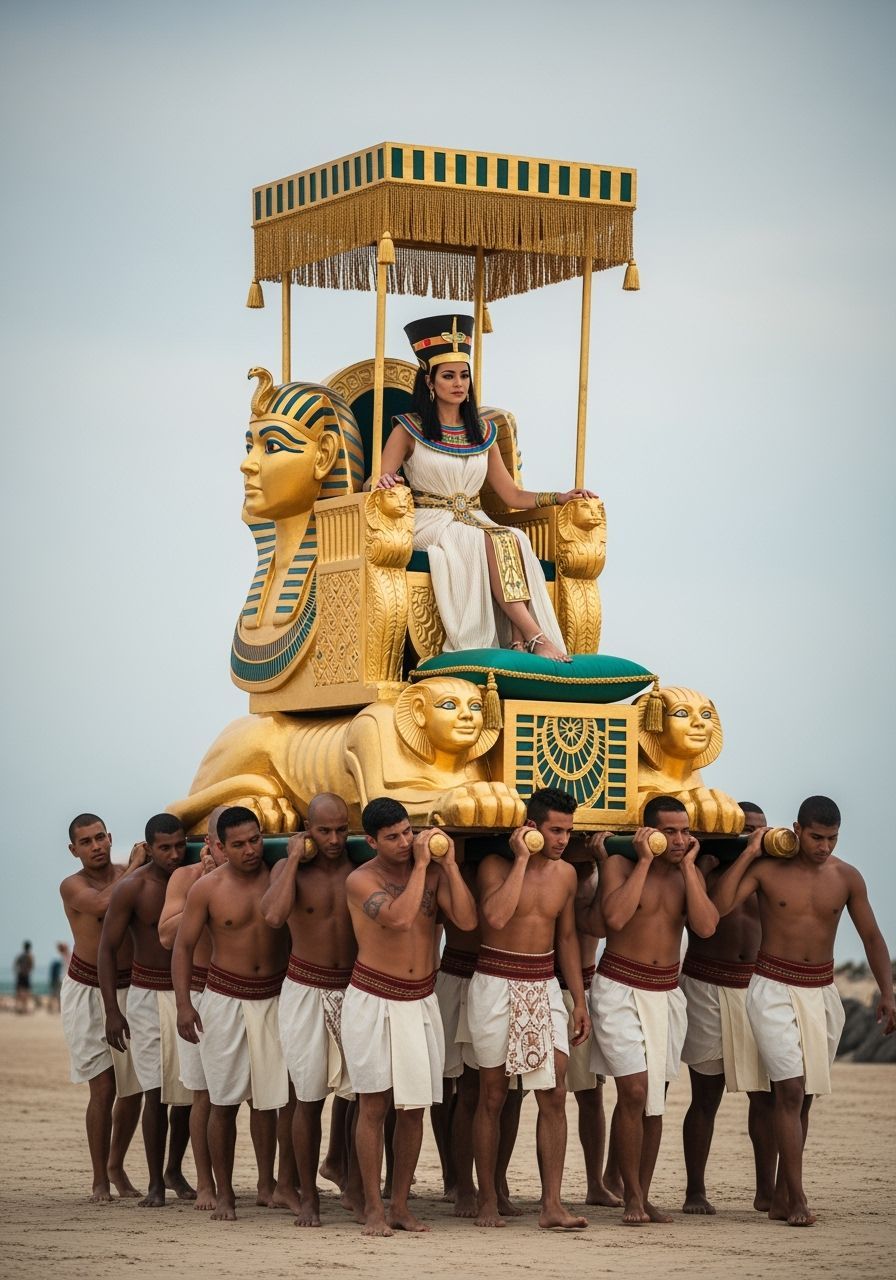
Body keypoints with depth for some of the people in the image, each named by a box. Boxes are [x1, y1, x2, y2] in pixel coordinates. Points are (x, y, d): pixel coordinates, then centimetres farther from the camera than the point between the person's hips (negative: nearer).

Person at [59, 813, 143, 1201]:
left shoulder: (128, 874, 0)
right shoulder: (72, 886, -10)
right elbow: (105, 904, -29)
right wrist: (134, 866, -19)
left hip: (129, 990, 4)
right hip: (87, 992, -4)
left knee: (133, 1087, 6)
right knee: (103, 1086, -10)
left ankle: (116, 1165, 27)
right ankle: (100, 1179, 0)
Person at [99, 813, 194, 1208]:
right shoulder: (132, 889, -10)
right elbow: (107, 948, -7)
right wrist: (112, 1011, -12)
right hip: (149, 995, -3)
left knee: (190, 1090, 6)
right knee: (156, 1093, -8)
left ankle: (175, 1171, 24)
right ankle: (155, 1183, -1)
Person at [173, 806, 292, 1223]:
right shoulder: (207, 888, -5)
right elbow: (183, 946, -2)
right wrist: (184, 1004, -11)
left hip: (274, 997, 2)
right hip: (225, 998, -2)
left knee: (269, 1100, 4)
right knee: (224, 1103, 1)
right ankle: (224, 1193, 7)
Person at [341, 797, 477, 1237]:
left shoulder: (433, 872, 4)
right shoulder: (362, 880, -10)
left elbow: (466, 920, -8)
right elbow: (399, 917, -26)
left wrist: (449, 863, -11)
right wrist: (421, 864, -19)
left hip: (421, 1000, 4)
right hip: (374, 999, -4)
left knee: (414, 1107, 5)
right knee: (374, 1105, -1)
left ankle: (400, 1204, 13)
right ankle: (373, 1208, 4)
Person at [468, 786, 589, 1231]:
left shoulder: (565, 874, 8)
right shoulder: (496, 865, -7)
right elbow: (496, 916, -25)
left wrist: (579, 999, 13)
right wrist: (522, 860, -18)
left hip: (544, 987, 4)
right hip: (496, 983, -4)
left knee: (554, 1094, -5)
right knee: (492, 1095, 3)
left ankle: (551, 1204, -6)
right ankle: (488, 1201, 11)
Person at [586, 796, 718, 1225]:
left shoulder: (690, 874, 7)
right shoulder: (620, 864, -5)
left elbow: (706, 927, -8)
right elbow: (614, 916, -23)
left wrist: (687, 867, -9)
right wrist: (645, 861, -17)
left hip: (666, 993, 5)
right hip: (620, 988, -5)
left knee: (654, 1100, 7)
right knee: (634, 1091, -15)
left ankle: (642, 1196, 14)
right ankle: (632, 1195, -7)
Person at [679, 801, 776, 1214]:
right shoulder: (703, 866, 2)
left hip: (756, 988, 3)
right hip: (707, 988, -3)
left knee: (767, 1094, -1)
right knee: (706, 1095, 0)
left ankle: (766, 1190, 7)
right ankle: (695, 1192, 5)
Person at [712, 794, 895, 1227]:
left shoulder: (846, 878, 2)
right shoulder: (767, 869, -7)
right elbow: (718, 906, -19)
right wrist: (748, 854, -16)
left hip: (821, 992, 4)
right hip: (774, 989, -4)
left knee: (802, 1097, 9)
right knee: (790, 1090, -14)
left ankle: (780, 1196, 17)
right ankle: (797, 1199, -16)